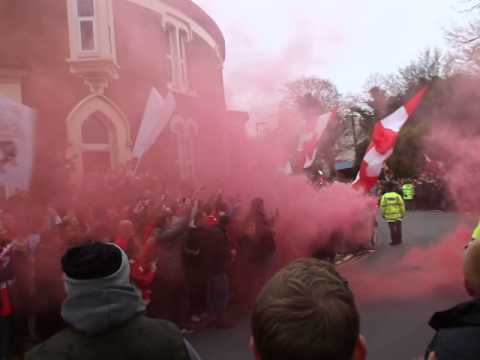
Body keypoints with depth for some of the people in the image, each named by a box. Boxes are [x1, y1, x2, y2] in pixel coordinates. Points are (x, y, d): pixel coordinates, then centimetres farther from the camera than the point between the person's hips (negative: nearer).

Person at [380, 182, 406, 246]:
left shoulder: (384, 196, -4)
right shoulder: (397, 195, -5)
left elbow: (382, 206, -4)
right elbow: (402, 205, -4)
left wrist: (383, 214, 6)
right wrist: (403, 213, 5)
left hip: (389, 215, 0)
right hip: (398, 215, 0)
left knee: (392, 228, 6)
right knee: (398, 228, 12)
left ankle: (394, 240, 7)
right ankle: (399, 240, 18)